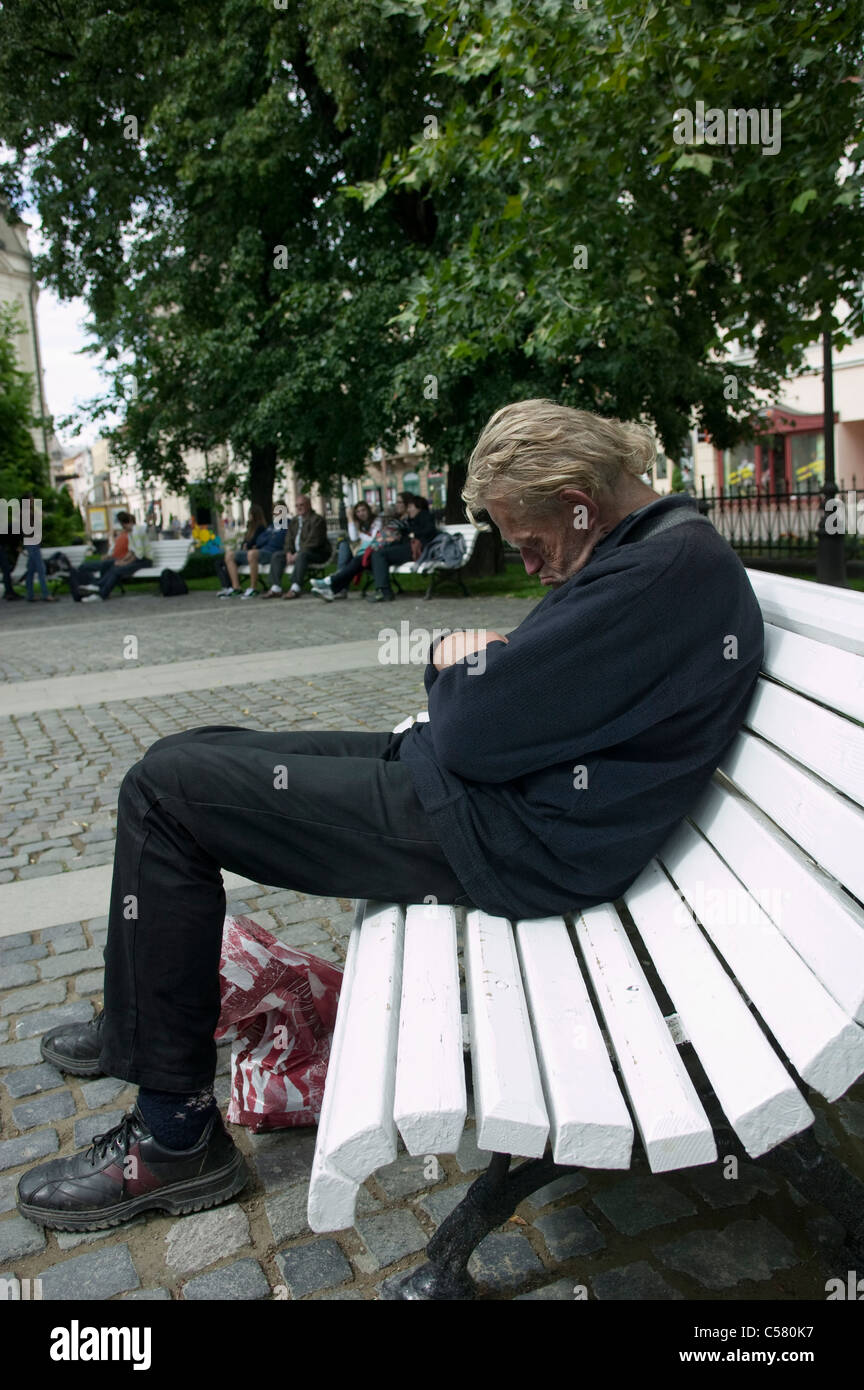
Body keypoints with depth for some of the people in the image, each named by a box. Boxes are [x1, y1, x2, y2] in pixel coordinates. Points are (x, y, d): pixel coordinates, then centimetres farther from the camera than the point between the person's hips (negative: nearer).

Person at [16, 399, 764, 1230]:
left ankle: (173, 1138, 2)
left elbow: (480, 729, -25)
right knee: (187, 760, 13)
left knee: (164, 790, -11)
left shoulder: (668, 569, -21)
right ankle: (141, 1019, 32)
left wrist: (458, 667, -2)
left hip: (507, 838, -11)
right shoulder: (644, 552, 13)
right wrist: (478, 665, -5)